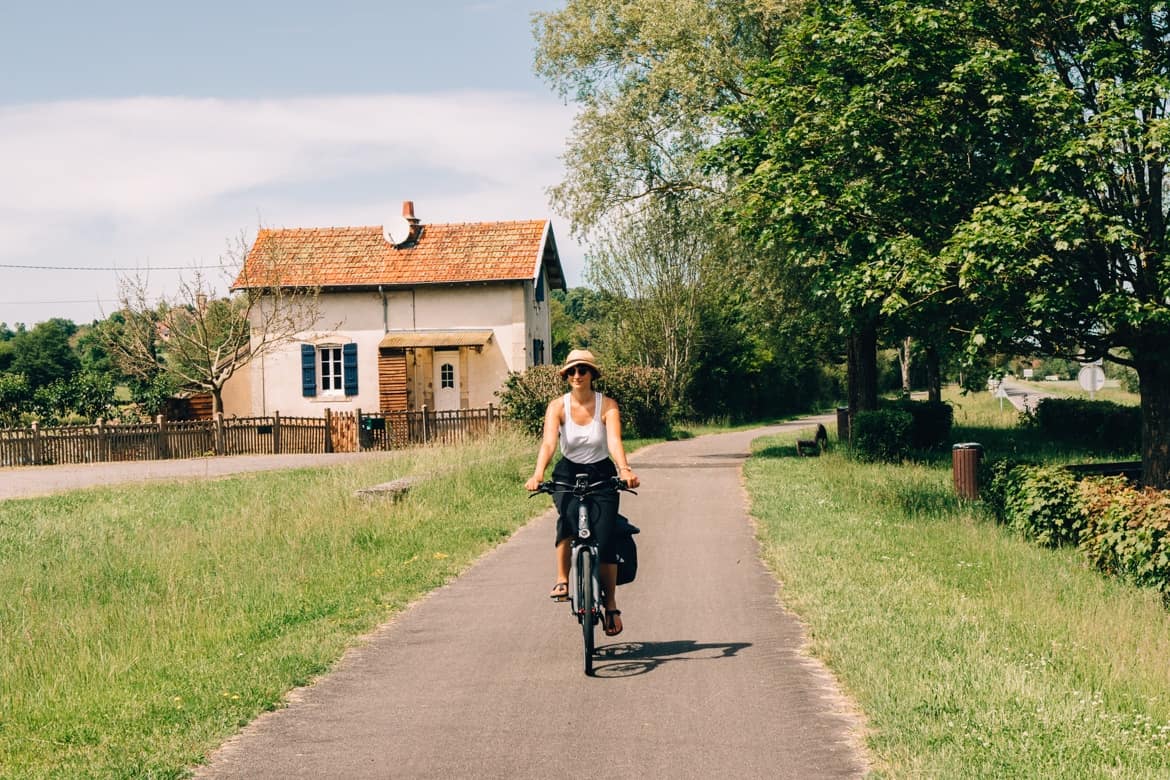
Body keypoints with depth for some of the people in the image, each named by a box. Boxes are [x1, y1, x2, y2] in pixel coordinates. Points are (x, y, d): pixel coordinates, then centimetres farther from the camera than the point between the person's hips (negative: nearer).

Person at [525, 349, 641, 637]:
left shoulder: (608, 405, -10)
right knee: (569, 515, -34)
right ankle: (562, 579, -20)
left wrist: (624, 470, -43)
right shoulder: (557, 406, -8)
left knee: (604, 541, -12)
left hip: (601, 475, 0)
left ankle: (611, 605, 6)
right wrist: (538, 474, -40)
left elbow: (615, 441, -24)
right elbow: (548, 443, -22)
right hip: (568, 475, 0)